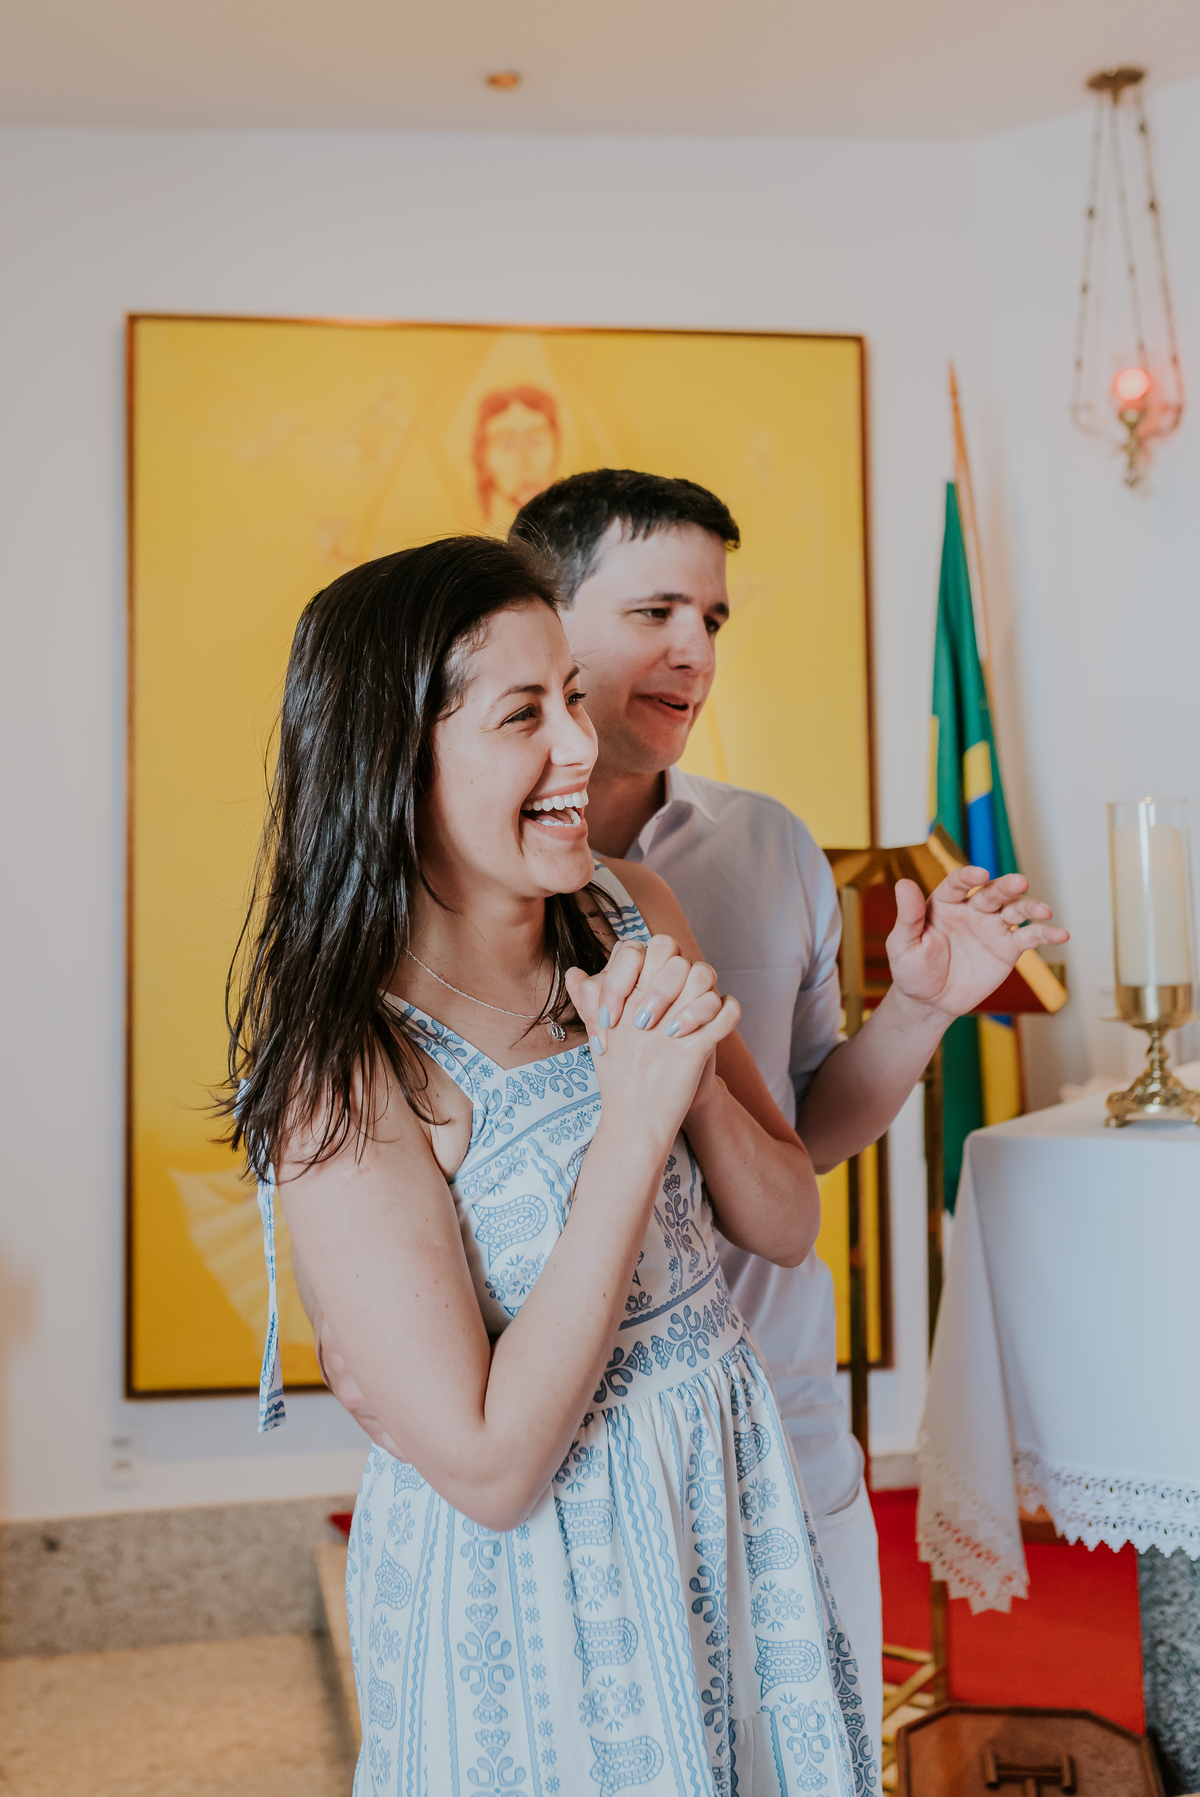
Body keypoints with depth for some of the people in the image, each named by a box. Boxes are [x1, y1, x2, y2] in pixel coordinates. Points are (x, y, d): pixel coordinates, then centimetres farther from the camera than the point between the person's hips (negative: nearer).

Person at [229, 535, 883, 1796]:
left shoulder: (633, 914, -6)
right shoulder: (345, 1069, -24)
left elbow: (786, 1226, 0)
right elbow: (489, 1467, -24)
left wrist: (691, 1071, -20)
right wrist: (632, 1124, -29)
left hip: (732, 1494, 6)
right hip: (523, 1584, -6)